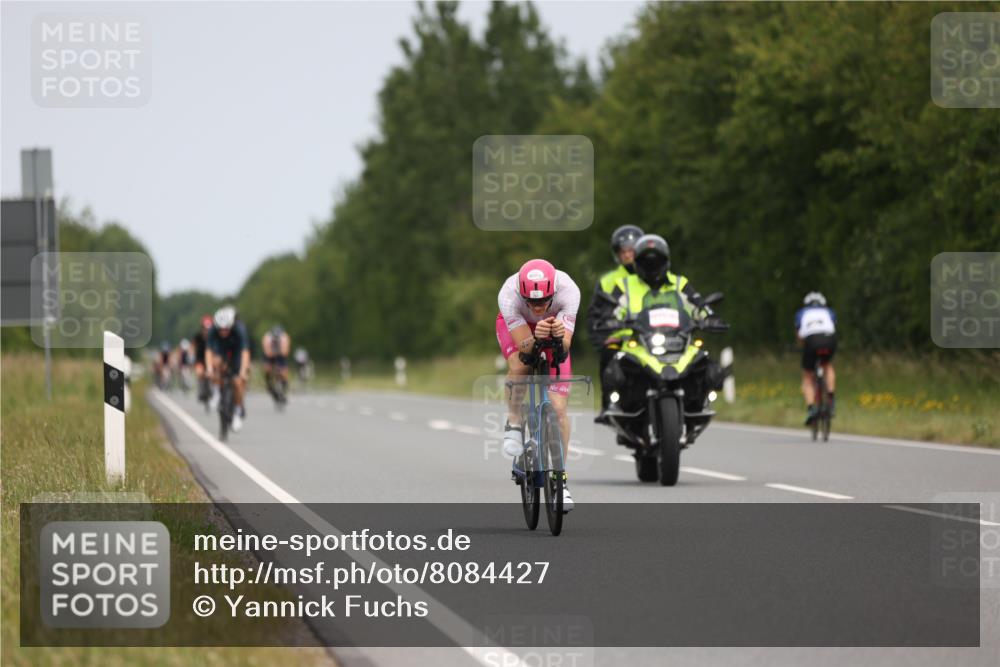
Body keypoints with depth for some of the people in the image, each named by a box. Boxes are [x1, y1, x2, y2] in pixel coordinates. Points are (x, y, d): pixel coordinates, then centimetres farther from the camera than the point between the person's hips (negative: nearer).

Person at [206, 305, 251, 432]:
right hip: (222, 349, 1)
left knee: (238, 382, -12)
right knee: (216, 362, -32)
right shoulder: (213, 330, -31)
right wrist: (209, 368, -50)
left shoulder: (240, 329, -37)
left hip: (237, 350, -1)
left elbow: (245, 351, -43)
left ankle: (239, 411, 9)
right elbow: (209, 350, -35)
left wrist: (243, 370, -55)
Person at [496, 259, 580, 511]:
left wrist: (560, 337, -64)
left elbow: (564, 347, -42)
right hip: (516, 327, 0)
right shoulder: (508, 294, -39)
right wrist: (536, 338, -62)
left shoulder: (568, 290, -39)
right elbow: (524, 346, -41)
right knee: (519, 366, -36)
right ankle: (514, 424, -9)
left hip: (554, 325, 0)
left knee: (558, 409, -10)